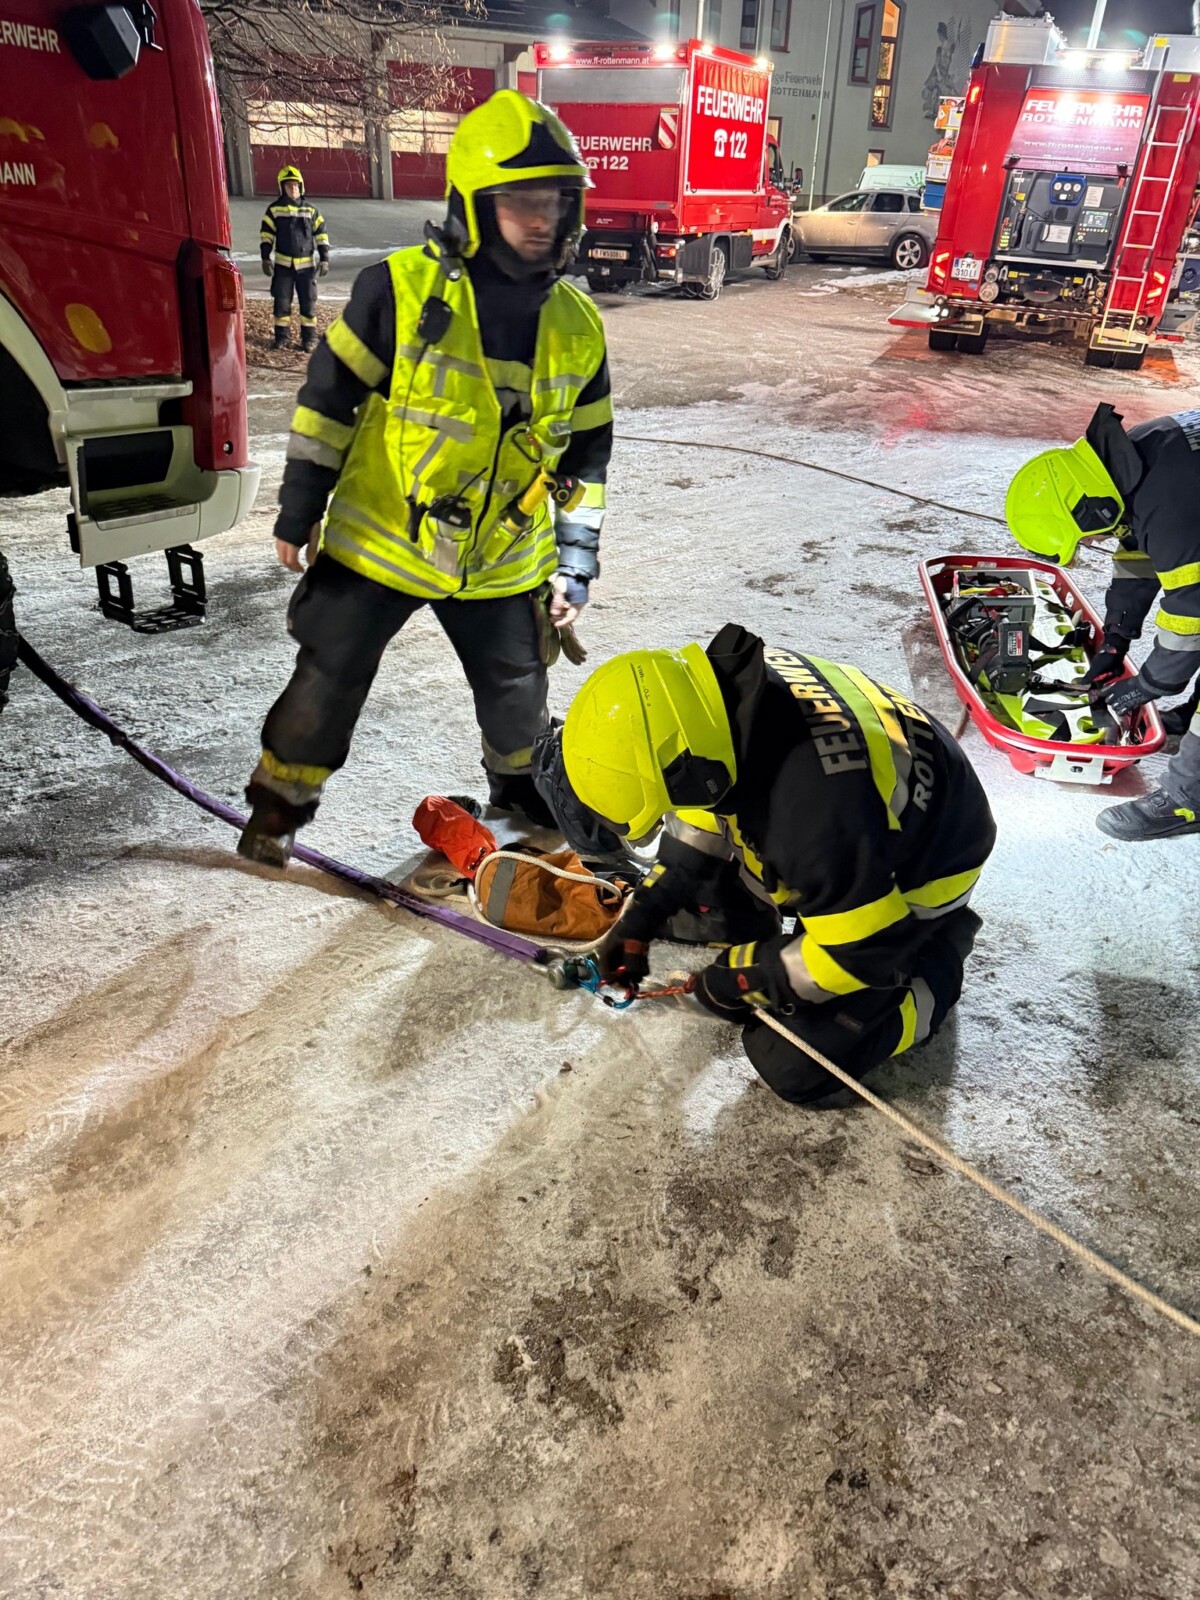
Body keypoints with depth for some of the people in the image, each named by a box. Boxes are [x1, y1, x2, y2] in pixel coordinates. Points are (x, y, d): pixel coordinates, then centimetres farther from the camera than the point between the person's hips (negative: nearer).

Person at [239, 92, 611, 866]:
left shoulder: (578, 326, -2)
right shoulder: (400, 289, -14)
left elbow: (586, 456, 5)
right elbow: (328, 401, -7)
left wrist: (575, 563, 3)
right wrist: (299, 511, -5)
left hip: (503, 561, 3)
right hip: (378, 541, -3)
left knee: (517, 688, 16)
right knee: (330, 679, 5)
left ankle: (522, 786, 46)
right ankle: (280, 802, 28)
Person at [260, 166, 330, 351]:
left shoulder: (310, 209, 5)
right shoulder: (274, 209, 2)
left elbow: (321, 234, 7)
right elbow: (266, 235, 2)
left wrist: (324, 258, 0)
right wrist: (266, 258, -6)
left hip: (306, 264, 1)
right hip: (283, 264, 0)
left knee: (308, 302, 3)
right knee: (282, 302, 2)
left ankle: (309, 337, 12)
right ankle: (282, 336, 12)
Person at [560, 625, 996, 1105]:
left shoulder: (813, 809, -45)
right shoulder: (723, 684, -21)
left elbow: (861, 951, -28)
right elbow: (702, 818, 0)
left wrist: (746, 977, -15)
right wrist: (642, 917, -1)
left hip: (914, 876, -7)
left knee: (795, 1068, -6)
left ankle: (937, 962, 10)